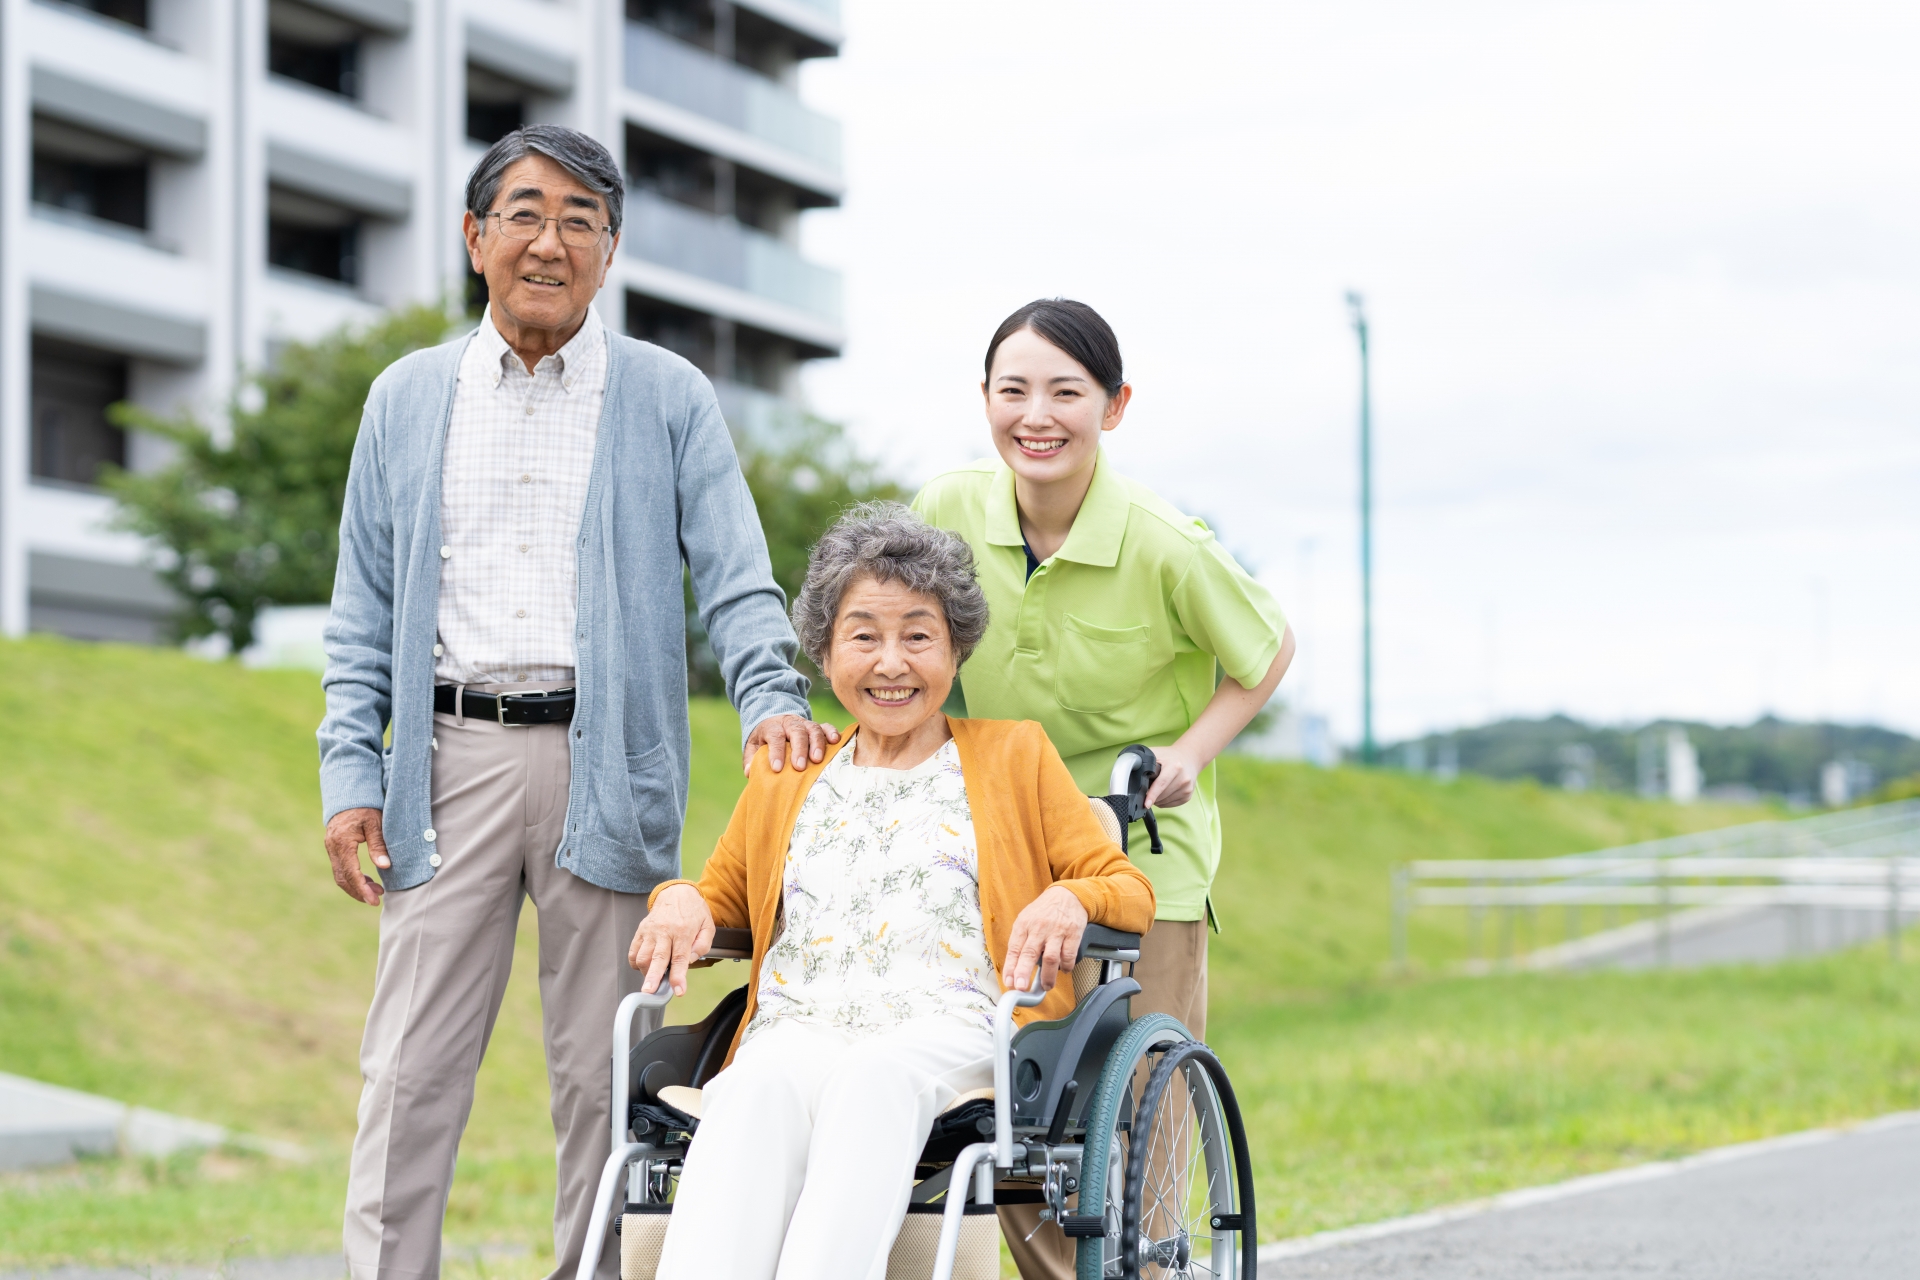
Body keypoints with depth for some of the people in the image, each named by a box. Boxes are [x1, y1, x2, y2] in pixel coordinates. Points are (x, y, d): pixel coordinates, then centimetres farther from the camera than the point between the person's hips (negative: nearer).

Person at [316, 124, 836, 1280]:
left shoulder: (669, 397, 8)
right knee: (413, 1071, -4)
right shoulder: (409, 398, 13)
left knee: (601, 1076, 3)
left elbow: (736, 577, 3)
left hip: (605, 764, -1)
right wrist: (351, 772, 4)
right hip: (451, 758, 1)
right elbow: (364, 611, 13)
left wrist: (773, 697, -15)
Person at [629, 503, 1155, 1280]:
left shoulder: (1014, 758, 23)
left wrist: (1069, 900, -6)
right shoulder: (781, 779, 30)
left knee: (877, 1076, -39)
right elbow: (726, 898, 37)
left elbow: (1131, 892, 18)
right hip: (796, 1030, 2)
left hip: (948, 1030, -1)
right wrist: (682, 898, 12)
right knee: (758, 1086, -37)